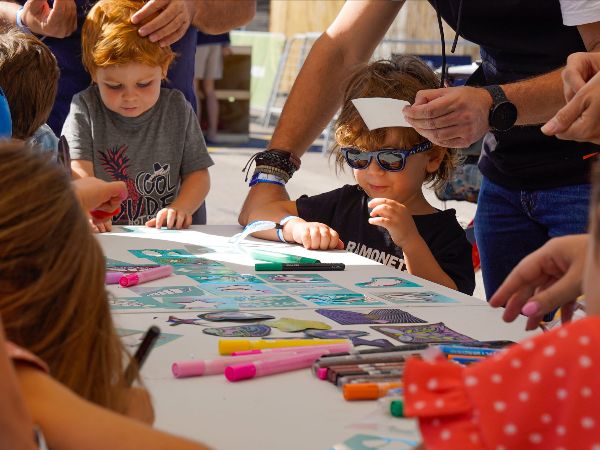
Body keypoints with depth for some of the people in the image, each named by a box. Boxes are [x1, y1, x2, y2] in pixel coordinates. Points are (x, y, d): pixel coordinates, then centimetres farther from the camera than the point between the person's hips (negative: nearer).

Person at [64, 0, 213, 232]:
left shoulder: (177, 109, 6)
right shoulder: (84, 109, 1)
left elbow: (197, 173, 6)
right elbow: (78, 172, -10)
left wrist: (180, 208, -14)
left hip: (165, 238, 1)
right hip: (101, 238, -1)